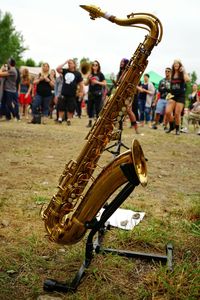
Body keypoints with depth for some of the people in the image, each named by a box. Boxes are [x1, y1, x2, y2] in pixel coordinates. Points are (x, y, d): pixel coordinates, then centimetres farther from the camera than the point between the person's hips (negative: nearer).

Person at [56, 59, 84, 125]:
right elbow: (57, 69, -8)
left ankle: (69, 120, 17)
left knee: (71, 108, 5)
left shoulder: (77, 73, 1)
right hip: (63, 94, 2)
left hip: (72, 95, -2)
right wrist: (65, 63, -6)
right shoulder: (65, 71, 7)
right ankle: (60, 119, 11)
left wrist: (81, 92, -2)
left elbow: (81, 83, 3)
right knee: (61, 107, 4)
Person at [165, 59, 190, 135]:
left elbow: (187, 79, -25)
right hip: (173, 95, 4)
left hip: (181, 96, -4)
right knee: (167, 112, -12)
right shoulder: (172, 75, 11)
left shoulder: (182, 74, -2)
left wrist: (183, 71, -19)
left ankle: (177, 129, 15)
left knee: (177, 114, -4)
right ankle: (171, 126, 12)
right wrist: (170, 93, 11)